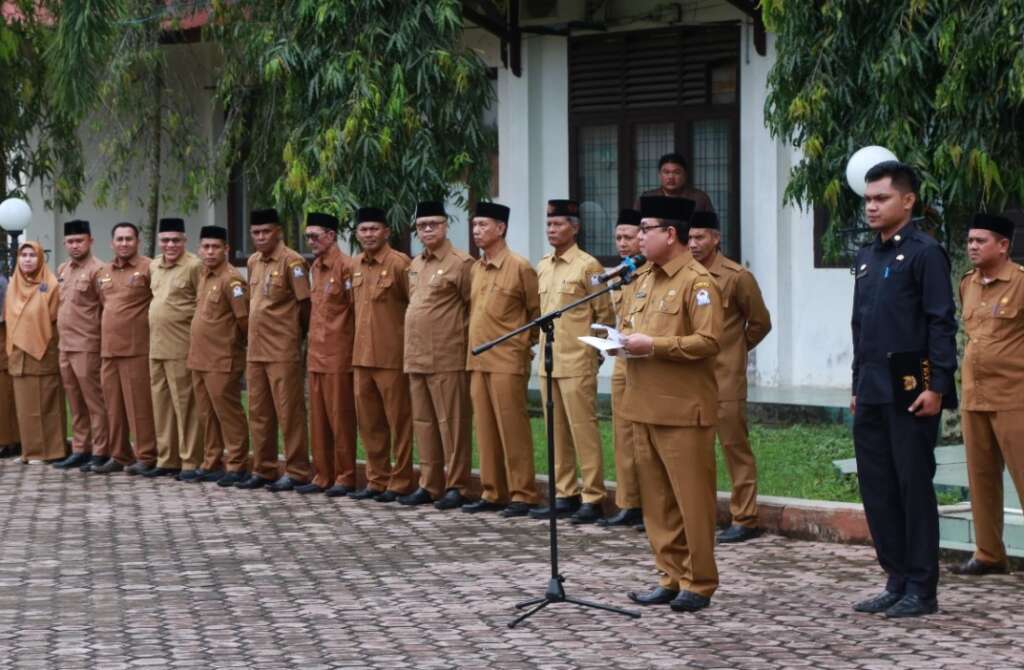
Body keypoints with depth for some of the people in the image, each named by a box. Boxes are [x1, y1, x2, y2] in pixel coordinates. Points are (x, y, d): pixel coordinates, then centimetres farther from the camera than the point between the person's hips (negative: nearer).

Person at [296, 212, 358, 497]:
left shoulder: (346, 266, -11)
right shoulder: (315, 268, 14)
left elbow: (357, 308, -11)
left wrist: (343, 340, -8)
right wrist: (313, 340, 17)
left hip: (339, 355, -8)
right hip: (316, 353, 8)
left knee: (340, 418, -2)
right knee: (318, 418, 10)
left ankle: (345, 477, 4)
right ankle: (322, 476, 16)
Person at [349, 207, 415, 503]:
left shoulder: (399, 263, -9)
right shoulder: (354, 266, 10)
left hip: (392, 356, -7)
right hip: (362, 354, 7)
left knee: (398, 420, 0)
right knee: (368, 421, 11)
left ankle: (400, 482, 6)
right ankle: (377, 479, 21)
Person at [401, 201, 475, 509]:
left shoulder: (461, 263, -7)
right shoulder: (415, 265, 16)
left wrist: (459, 335, -6)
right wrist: (411, 348, 17)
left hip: (447, 359, -8)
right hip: (416, 357, 8)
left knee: (451, 422, -3)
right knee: (423, 423, 11)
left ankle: (457, 487, 3)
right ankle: (429, 485, 18)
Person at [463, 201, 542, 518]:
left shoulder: (519, 267, -7)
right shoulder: (475, 269, 12)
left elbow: (537, 312, -1)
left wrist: (526, 343, 3)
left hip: (508, 362, -7)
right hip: (478, 361, 7)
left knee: (512, 429, -4)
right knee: (485, 429, 9)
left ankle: (522, 495, 2)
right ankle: (492, 493, 16)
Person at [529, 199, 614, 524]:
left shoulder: (588, 266, -7)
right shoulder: (542, 267, 13)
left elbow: (604, 314, -4)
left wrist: (594, 350, -2)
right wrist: (540, 342, 16)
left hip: (577, 364, -7)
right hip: (548, 363, 7)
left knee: (583, 429, -5)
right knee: (557, 432, 10)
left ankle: (592, 498, -1)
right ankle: (564, 495, 18)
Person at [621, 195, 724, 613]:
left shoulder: (698, 282, -10)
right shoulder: (647, 280, 17)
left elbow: (708, 342, -17)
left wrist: (654, 345, -20)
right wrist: (625, 339, 6)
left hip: (683, 411, -8)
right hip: (645, 408, 9)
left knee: (693, 500, -2)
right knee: (657, 500, 11)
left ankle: (699, 584, 5)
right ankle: (671, 578, 19)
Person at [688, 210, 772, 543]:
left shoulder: (737, 277, -7)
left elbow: (760, 322, 2)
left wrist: (735, 350, 8)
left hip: (725, 378, -6)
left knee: (735, 446, -1)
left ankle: (744, 519, 4)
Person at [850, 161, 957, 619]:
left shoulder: (924, 253, -7)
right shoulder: (866, 258, 16)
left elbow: (942, 324, -12)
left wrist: (936, 387, -18)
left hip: (910, 389, -8)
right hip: (872, 392, 8)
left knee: (914, 488, -1)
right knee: (877, 490, 9)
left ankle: (921, 591, 6)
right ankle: (897, 582, 19)